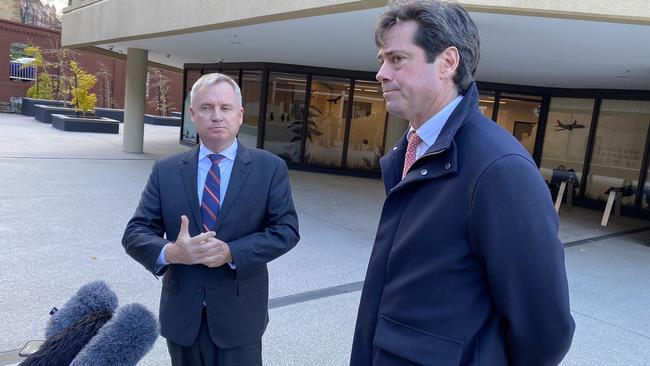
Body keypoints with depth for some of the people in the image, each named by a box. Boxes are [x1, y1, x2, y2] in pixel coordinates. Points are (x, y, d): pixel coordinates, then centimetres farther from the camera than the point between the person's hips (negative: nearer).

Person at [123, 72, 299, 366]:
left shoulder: (270, 168, -4)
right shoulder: (166, 171, 1)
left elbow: (286, 229, -8)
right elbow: (135, 233, -1)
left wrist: (232, 253, -22)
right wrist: (169, 252, -23)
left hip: (240, 314, -2)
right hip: (181, 314, 2)